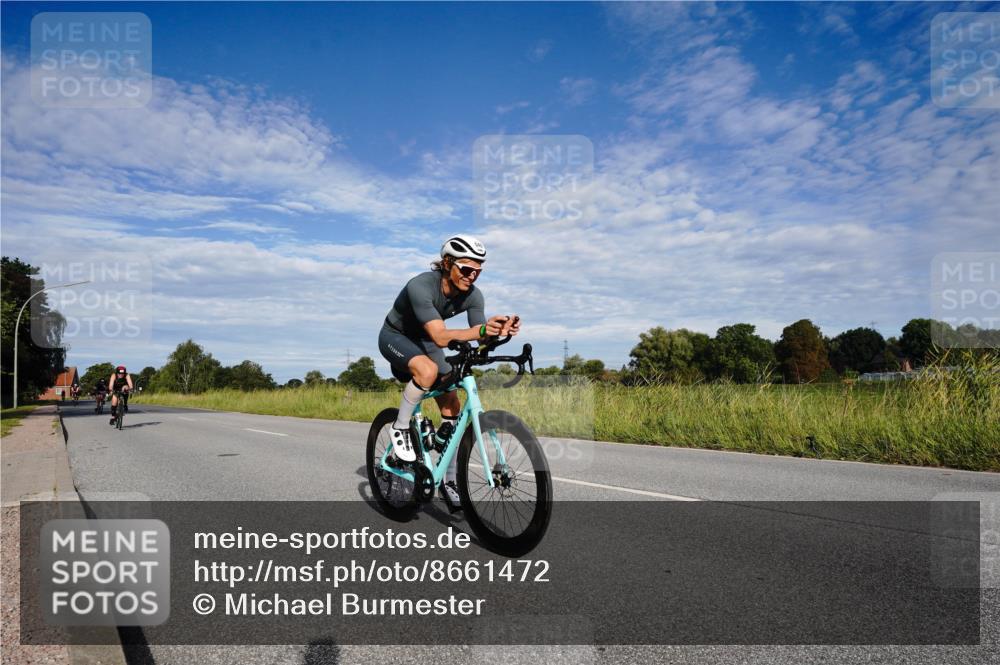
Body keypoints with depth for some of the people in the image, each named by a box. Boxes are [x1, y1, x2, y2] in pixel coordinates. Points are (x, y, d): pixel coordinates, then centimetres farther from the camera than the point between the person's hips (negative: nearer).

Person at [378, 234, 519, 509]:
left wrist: (500, 331, -48)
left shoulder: (473, 296, -19)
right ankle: (399, 428, -13)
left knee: (453, 407, -5)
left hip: (423, 341, 6)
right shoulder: (421, 286, -35)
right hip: (395, 336, -5)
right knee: (428, 370, -38)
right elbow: (440, 337, -45)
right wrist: (481, 330, -59)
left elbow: (482, 338, -25)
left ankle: (449, 480, 9)